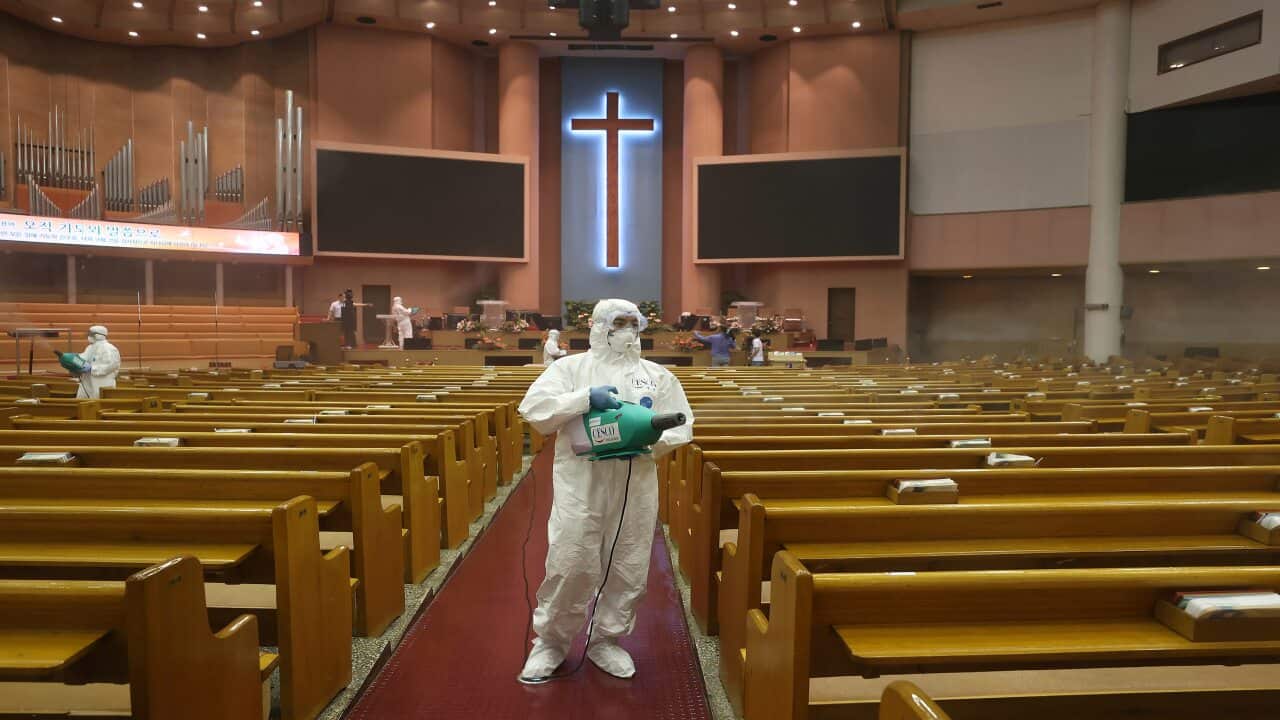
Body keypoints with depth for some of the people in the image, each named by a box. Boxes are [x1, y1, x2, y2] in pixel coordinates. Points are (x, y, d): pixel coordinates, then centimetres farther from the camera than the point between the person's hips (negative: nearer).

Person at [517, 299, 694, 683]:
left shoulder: (658, 375, 13)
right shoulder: (570, 367, 6)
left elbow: (681, 425, 7)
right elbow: (534, 408, -6)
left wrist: (649, 439, -13)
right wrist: (585, 398, -17)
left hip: (636, 486, 3)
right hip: (580, 483, -3)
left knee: (628, 569, 8)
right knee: (569, 565, -3)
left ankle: (606, 640, 28)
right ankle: (550, 640, 19)